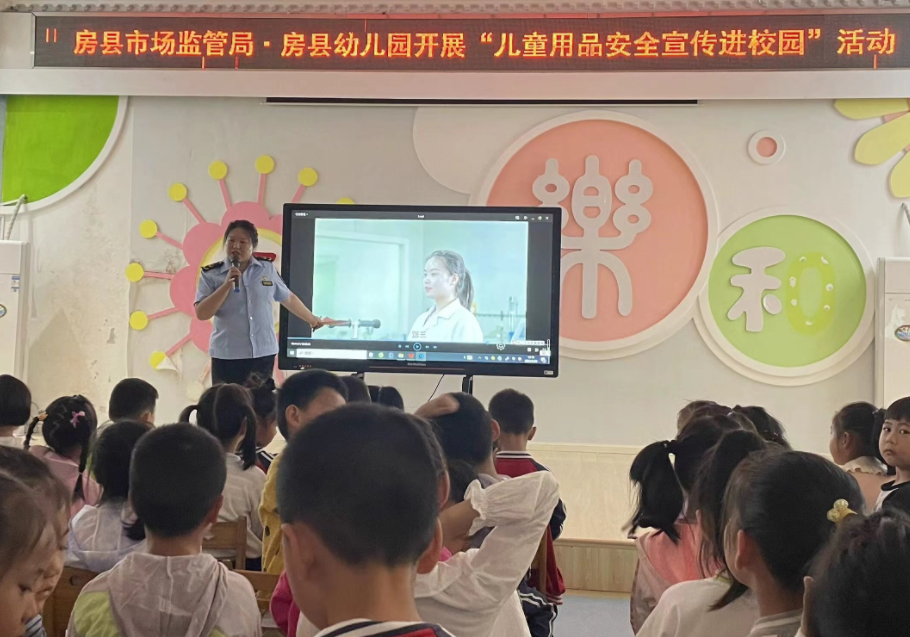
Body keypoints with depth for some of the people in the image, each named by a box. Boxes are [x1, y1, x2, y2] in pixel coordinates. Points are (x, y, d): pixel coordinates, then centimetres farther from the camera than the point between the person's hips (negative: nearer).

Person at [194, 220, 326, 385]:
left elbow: (288, 298, 19)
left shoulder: (267, 268, 5)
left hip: (264, 354, 2)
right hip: (227, 356, -2)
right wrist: (227, 285, -18)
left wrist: (312, 320, 29)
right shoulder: (211, 274, -2)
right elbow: (201, 314, -11)